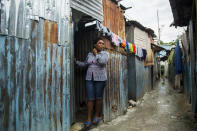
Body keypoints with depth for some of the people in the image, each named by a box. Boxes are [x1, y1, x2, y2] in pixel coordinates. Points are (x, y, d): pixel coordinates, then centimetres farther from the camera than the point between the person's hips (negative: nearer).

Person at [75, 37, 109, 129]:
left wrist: (96, 54, -8)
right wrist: (76, 61, 19)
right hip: (89, 79, 3)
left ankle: (97, 116, 24)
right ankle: (89, 119, 10)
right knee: (90, 99, 2)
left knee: (98, 98, 6)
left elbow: (102, 61, -19)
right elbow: (85, 64, 23)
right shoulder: (90, 54, 12)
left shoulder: (105, 54, 1)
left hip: (100, 79, -2)